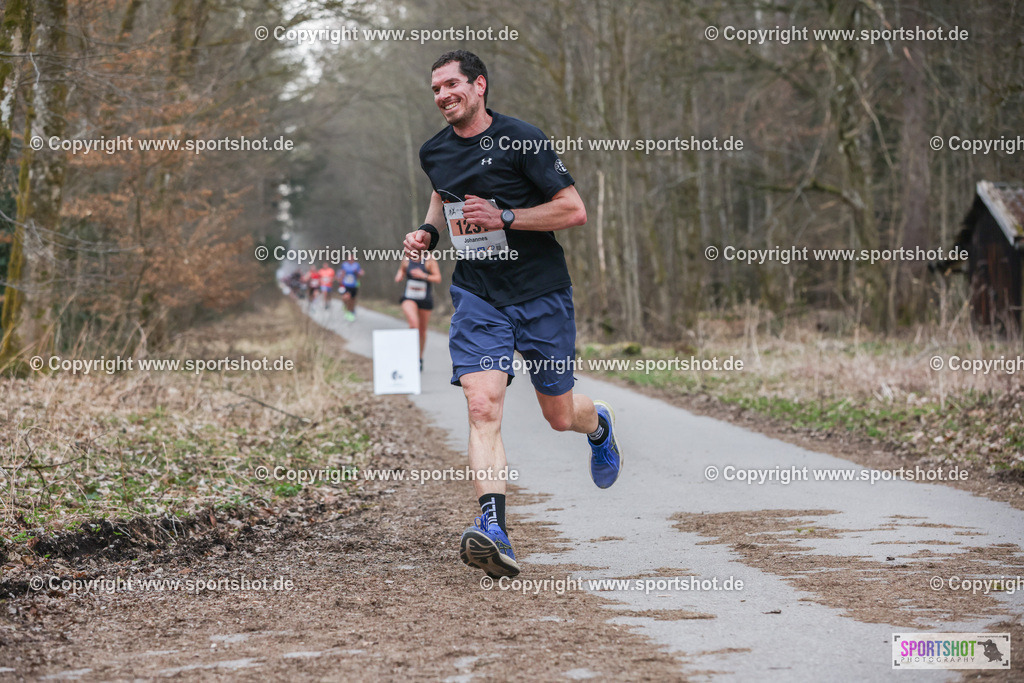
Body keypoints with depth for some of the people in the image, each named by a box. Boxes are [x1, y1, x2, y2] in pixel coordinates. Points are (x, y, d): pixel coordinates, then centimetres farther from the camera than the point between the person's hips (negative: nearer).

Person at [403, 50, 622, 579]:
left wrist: (504, 218, -21)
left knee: (559, 415, 10)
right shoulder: (433, 153, 5)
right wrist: (428, 232, 8)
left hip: (542, 295, -3)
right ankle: (493, 530, -28)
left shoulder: (521, 140, -13)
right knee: (482, 406, -19)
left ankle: (598, 424, 49)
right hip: (477, 295, 3)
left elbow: (575, 210, -14)